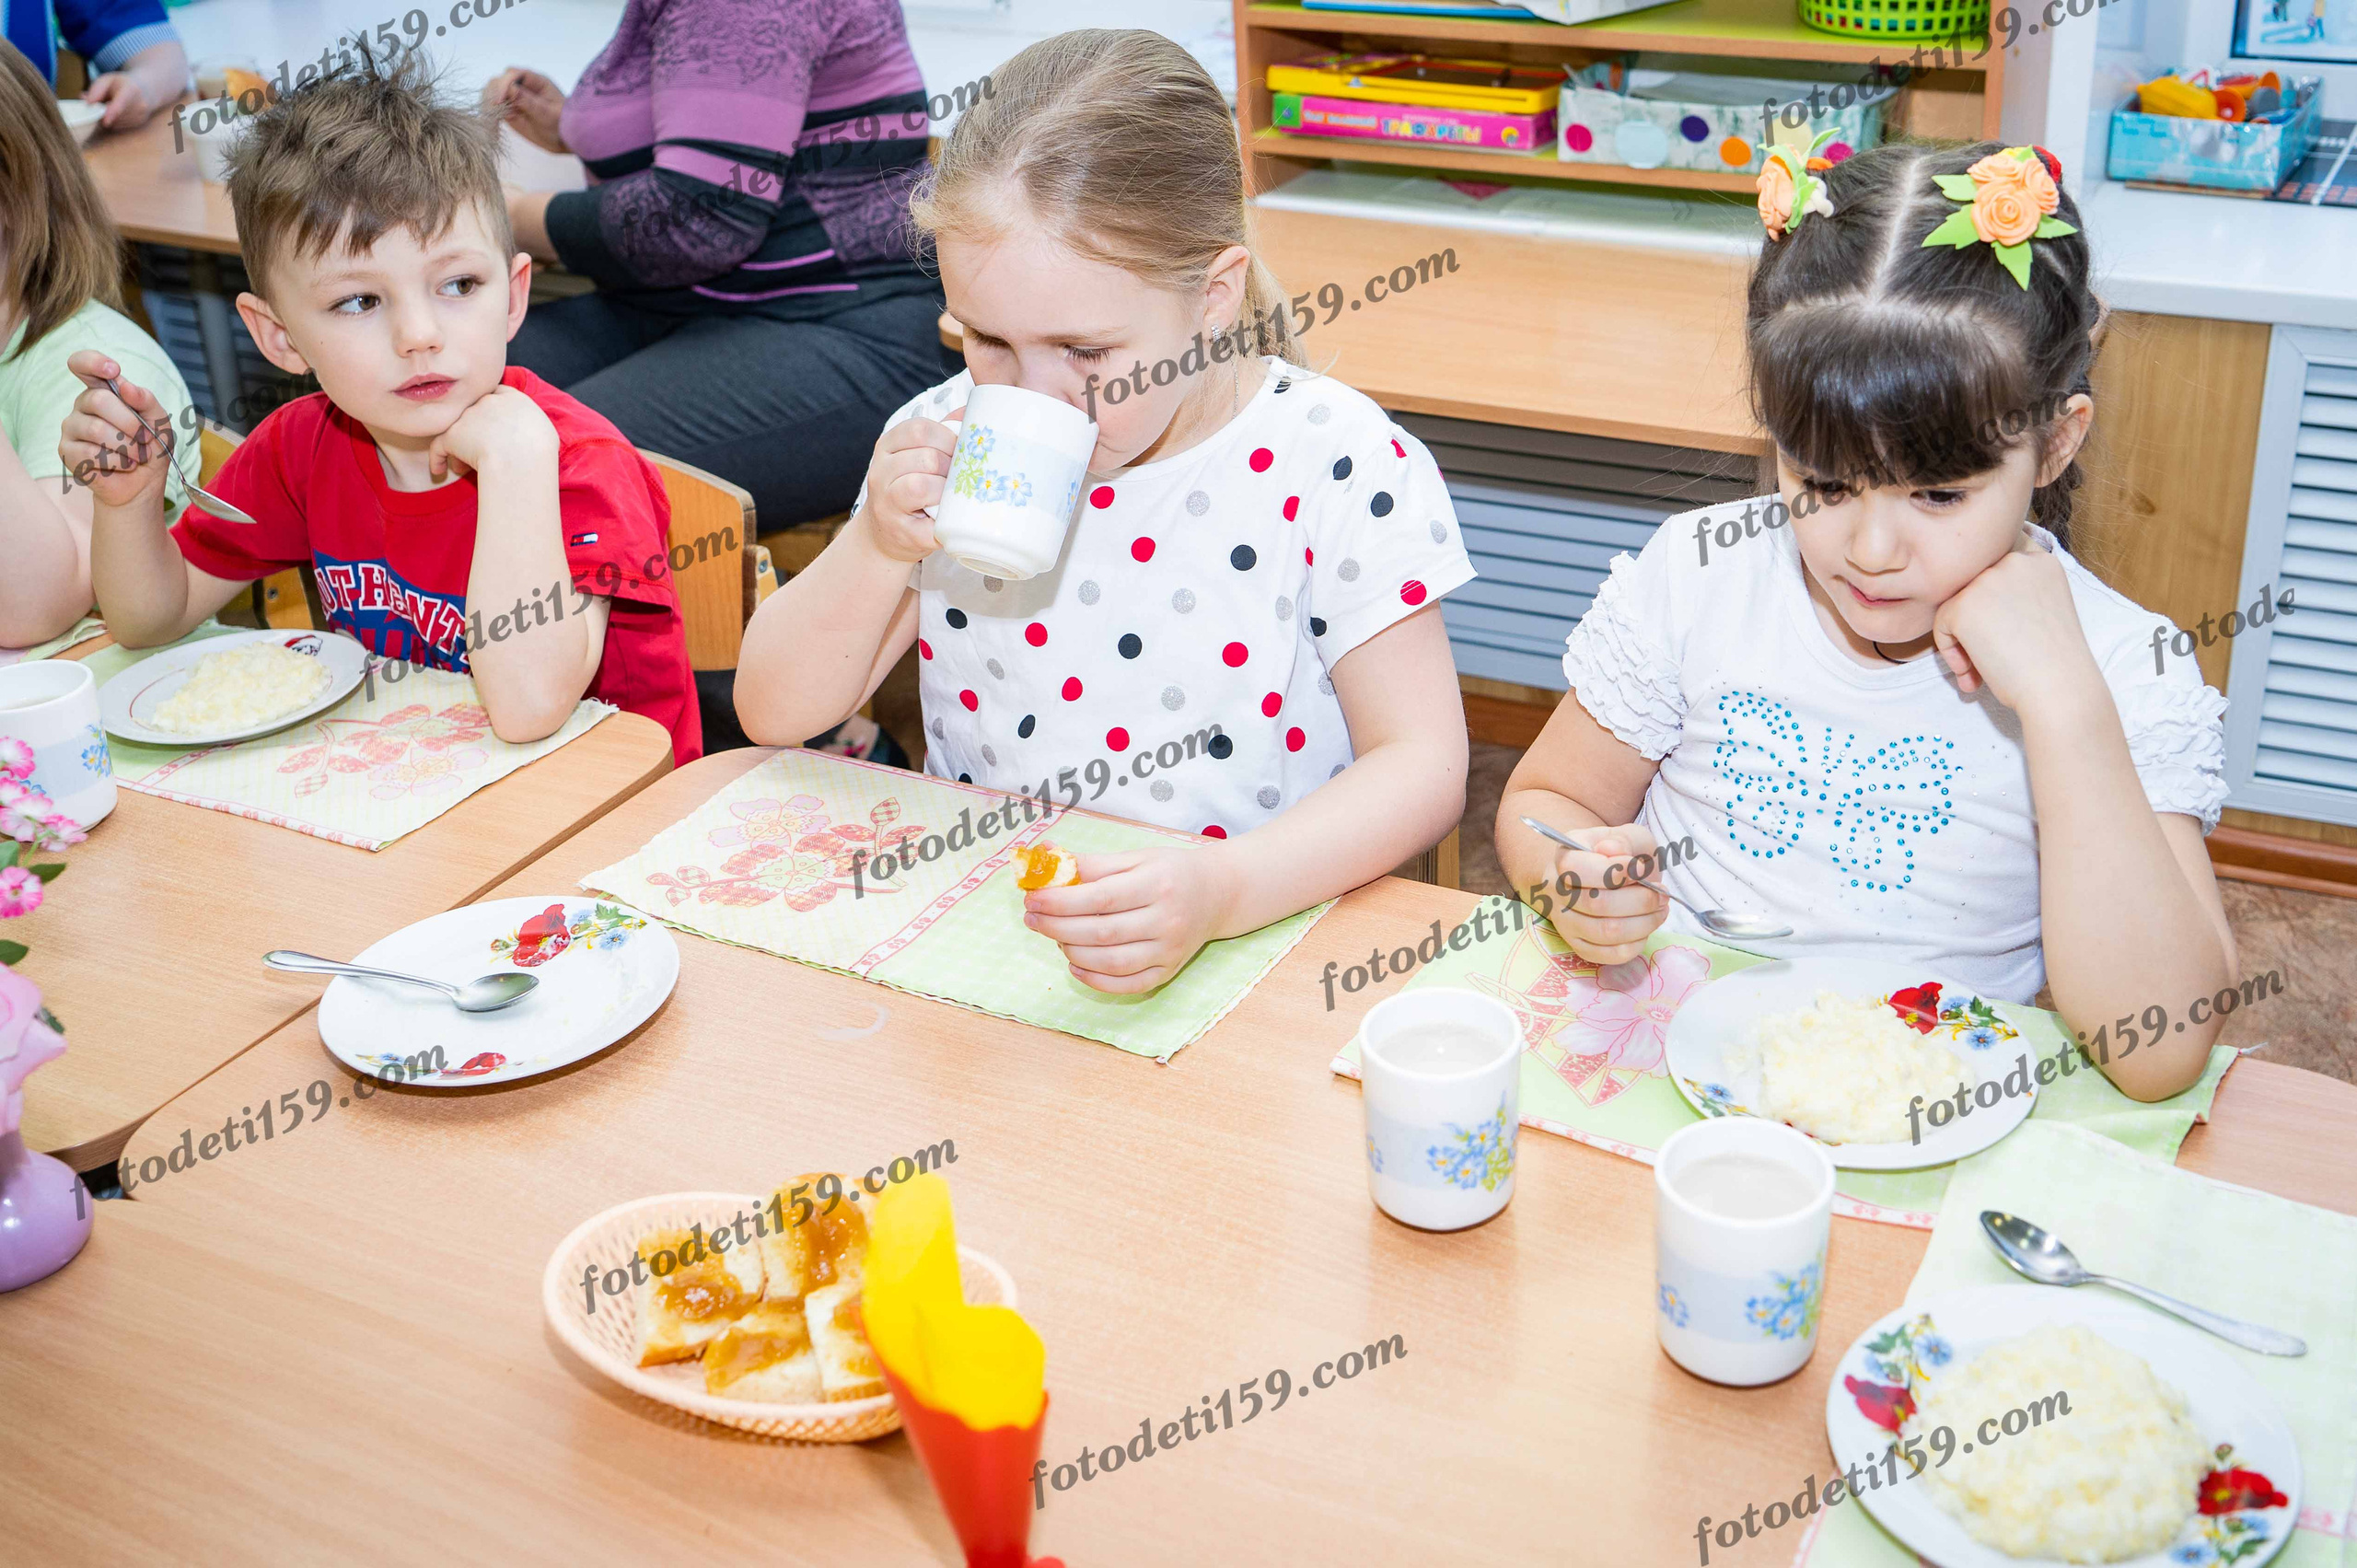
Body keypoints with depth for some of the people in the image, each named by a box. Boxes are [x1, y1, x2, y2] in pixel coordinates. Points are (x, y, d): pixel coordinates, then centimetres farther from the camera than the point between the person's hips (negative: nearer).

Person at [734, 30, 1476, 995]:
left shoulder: (1334, 466, -11)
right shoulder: (946, 443, 0)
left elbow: (1421, 764, -12)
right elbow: (774, 714, 4)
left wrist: (1218, 891, -29)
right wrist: (877, 547, -15)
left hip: (1251, 943, -2)